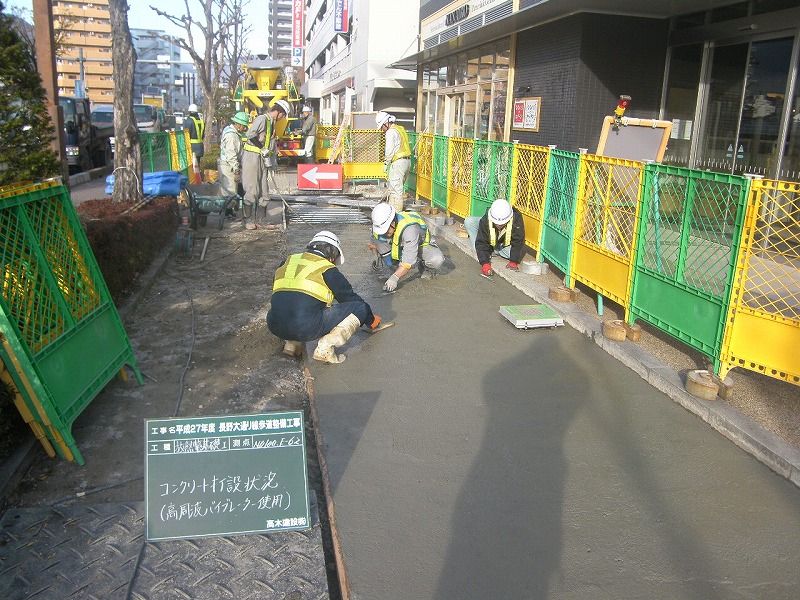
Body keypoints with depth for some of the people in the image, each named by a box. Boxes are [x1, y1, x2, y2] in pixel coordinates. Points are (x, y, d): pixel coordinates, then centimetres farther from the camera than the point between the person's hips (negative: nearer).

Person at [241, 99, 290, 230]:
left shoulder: (272, 123, 18)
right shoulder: (262, 119, -12)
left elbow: (272, 145, 20)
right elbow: (250, 134, -24)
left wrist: (272, 161, 13)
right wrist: (262, 148, -16)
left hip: (263, 160, 9)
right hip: (252, 158, -9)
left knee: (263, 192, 10)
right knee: (251, 191, -5)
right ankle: (247, 220, 5)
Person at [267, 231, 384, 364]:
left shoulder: (287, 262, 22)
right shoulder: (327, 270, 6)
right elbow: (350, 298, 14)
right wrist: (371, 321, 30)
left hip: (275, 326, 6)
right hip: (305, 328, -6)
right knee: (360, 307, 5)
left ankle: (292, 344, 18)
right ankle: (325, 348, -5)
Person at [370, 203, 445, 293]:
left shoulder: (409, 228, -41)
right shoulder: (380, 225, -22)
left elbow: (409, 259, -46)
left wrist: (394, 278, -52)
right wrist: (374, 255, -7)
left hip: (421, 245, -5)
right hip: (399, 246, 5)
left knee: (437, 260, -36)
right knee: (379, 237, -22)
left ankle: (425, 266, 0)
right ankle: (395, 266, -3)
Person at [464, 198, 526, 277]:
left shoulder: (517, 220, -35)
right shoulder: (485, 220, -32)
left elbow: (518, 242, -29)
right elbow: (482, 243, -30)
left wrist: (513, 261, -36)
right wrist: (485, 263, -41)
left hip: (506, 245, 0)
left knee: (520, 252, -34)